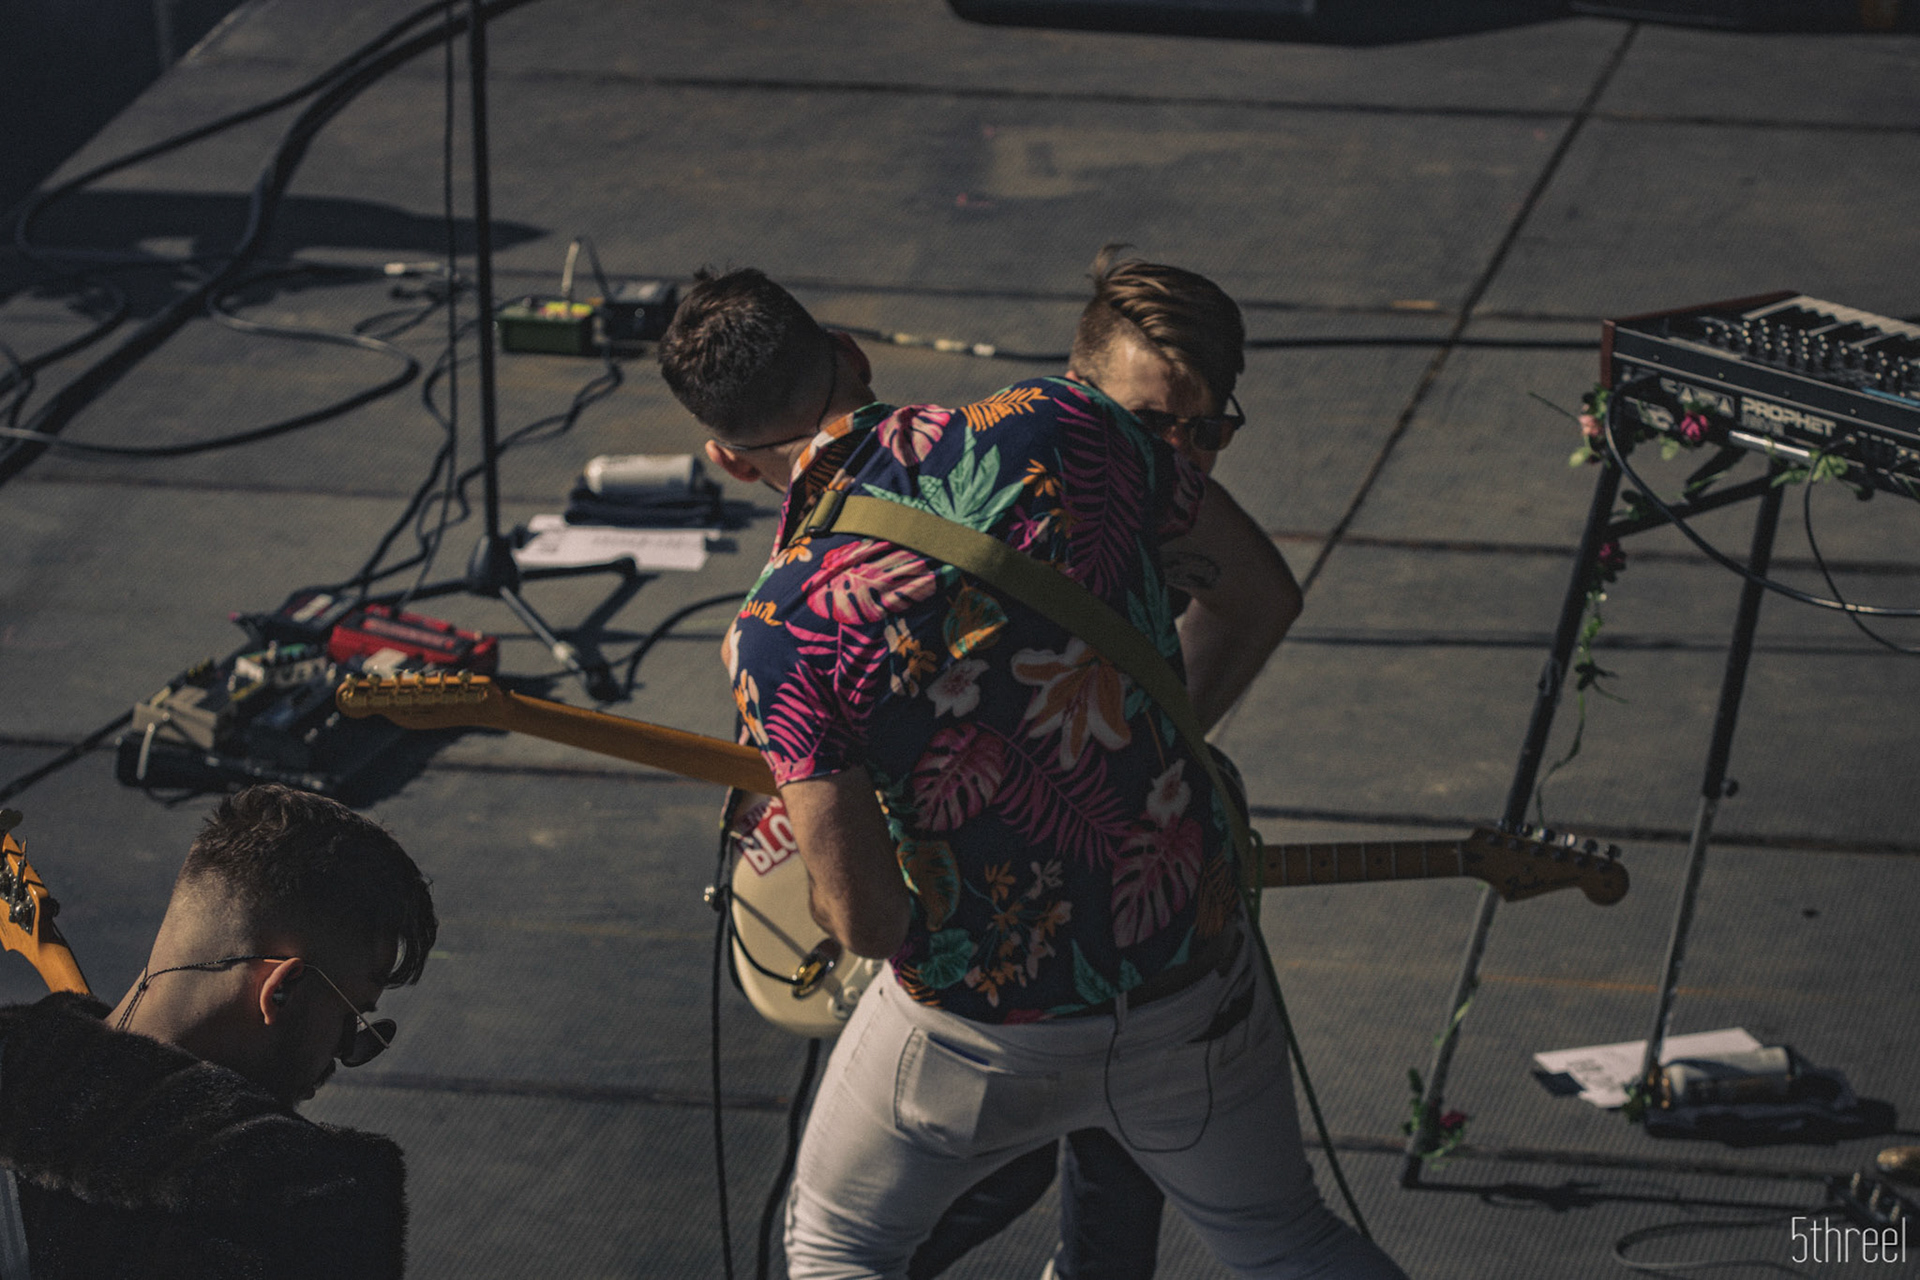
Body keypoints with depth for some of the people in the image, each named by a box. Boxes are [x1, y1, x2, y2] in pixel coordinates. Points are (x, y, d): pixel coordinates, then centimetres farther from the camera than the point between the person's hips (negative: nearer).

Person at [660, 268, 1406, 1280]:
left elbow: (865, 920, -22)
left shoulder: (779, 636, -20)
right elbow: (1256, 596, 2)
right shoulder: (1062, 426, -11)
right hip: (1197, 980, 3)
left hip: (985, 1026, -3)